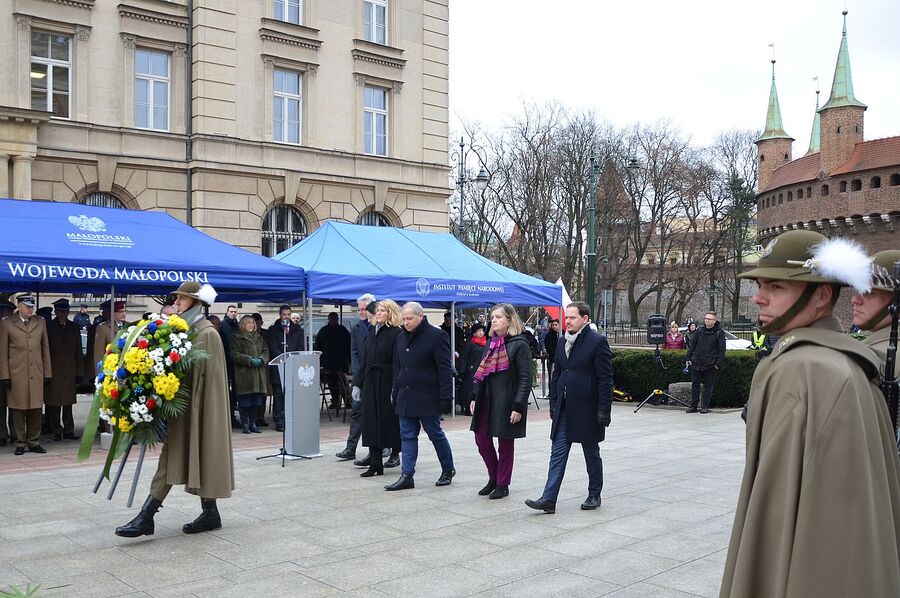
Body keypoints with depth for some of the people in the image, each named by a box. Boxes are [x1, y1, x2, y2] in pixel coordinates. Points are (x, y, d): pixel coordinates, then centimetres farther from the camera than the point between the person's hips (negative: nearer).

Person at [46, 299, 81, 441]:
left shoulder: (74, 327, 11)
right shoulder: (49, 327, 1)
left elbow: (78, 350, 12)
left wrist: (78, 369, 6)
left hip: (69, 369, 3)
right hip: (54, 370, -3)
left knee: (68, 402, 6)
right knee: (54, 403, -1)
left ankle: (68, 430, 11)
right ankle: (56, 431, 6)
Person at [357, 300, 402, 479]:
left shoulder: (396, 333, -9)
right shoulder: (371, 331, 12)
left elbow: (396, 363, -14)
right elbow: (365, 360, 15)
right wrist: (359, 383, 12)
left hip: (387, 382, -7)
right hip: (371, 382, 7)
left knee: (390, 421, 0)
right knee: (372, 422, 5)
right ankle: (375, 464, 9)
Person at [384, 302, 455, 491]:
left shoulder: (436, 336, -10)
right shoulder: (402, 337, 12)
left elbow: (444, 369, -12)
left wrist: (445, 396, -16)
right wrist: (396, 393, 15)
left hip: (427, 397, -6)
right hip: (406, 397, 7)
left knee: (436, 434, 5)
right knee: (408, 436, 6)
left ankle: (448, 470, 22)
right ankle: (407, 476, 9)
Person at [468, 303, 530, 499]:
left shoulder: (519, 344, -11)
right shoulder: (492, 342, 12)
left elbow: (525, 379, -13)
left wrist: (518, 407, -18)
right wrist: (474, 397, 11)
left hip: (506, 402, -7)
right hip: (487, 400, 7)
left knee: (505, 444, 4)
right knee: (481, 439, 8)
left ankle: (502, 485, 18)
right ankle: (494, 478, 26)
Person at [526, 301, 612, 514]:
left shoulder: (597, 342, -10)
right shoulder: (562, 343, 10)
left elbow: (605, 379, -12)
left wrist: (604, 410, -15)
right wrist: (554, 405, 11)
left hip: (587, 409, -6)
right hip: (564, 409, 6)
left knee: (592, 456, 10)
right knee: (558, 454, 0)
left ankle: (594, 496, 24)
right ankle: (549, 499, -1)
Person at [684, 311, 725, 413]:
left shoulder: (719, 332, -3)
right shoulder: (700, 331, 10)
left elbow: (722, 349, -5)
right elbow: (693, 345, 16)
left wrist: (719, 363, -12)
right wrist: (688, 358, 10)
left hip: (710, 364, -4)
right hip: (696, 363, 4)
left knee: (708, 385, 3)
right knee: (695, 384, 6)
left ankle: (705, 406, 11)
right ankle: (693, 406, 13)